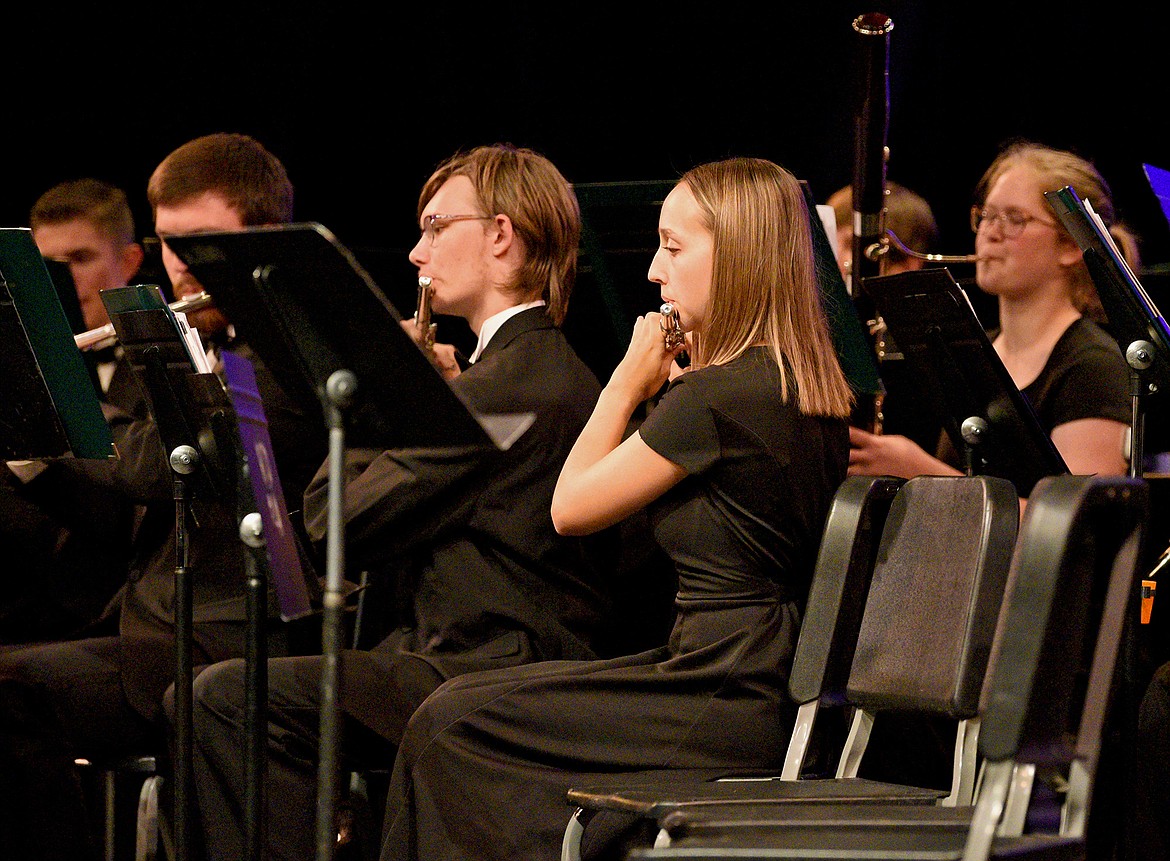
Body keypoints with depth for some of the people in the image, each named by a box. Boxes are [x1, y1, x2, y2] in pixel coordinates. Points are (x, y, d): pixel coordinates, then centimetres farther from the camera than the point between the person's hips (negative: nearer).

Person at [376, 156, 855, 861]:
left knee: (447, 723, -1)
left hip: (726, 707, -10)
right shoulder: (818, 391, 9)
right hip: (778, 688, 10)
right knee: (462, 707, 18)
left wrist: (627, 382, 3)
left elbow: (570, 507, -7)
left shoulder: (716, 397, -18)